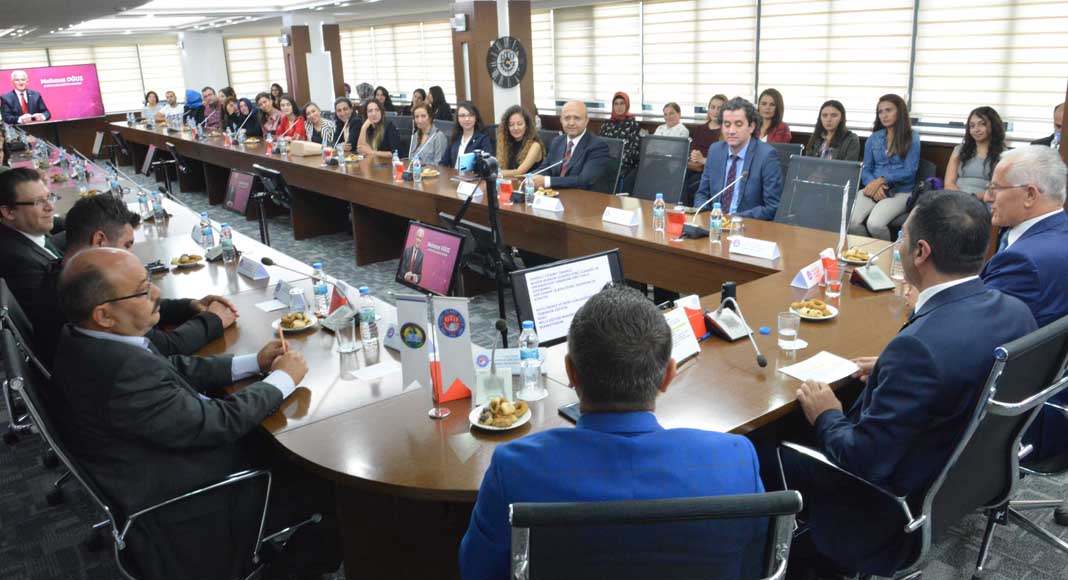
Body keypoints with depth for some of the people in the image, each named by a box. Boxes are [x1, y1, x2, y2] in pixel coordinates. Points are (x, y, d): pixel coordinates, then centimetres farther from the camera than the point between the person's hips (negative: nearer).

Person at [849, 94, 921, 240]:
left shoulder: (912, 137, 3)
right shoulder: (873, 138, 13)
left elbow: (909, 171, -4)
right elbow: (866, 169, 10)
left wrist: (881, 180, -15)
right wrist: (874, 186, -12)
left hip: (901, 192, -3)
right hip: (874, 189, 3)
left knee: (874, 224, -32)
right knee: (850, 221, -27)